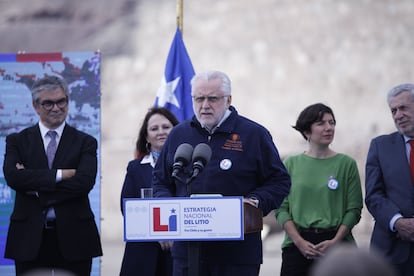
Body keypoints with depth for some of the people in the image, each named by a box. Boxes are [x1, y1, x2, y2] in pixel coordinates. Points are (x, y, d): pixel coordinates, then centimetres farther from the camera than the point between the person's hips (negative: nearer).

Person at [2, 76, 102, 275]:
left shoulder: (85, 142, 7)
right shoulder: (18, 141, 9)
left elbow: (85, 182, -10)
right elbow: (12, 177, -10)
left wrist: (35, 184, -11)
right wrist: (60, 175, -14)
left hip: (73, 238, 0)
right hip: (30, 238, 0)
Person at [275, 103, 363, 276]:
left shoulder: (347, 164, 5)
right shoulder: (291, 164, 8)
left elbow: (354, 210, 1)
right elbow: (281, 208, 3)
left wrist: (335, 241, -11)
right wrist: (299, 241, -9)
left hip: (336, 244, -1)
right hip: (297, 245, 1)